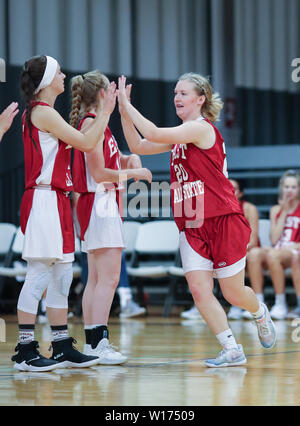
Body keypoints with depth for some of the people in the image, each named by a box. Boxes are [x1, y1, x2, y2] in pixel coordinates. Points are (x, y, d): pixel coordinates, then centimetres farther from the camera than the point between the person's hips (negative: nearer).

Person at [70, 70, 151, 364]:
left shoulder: (97, 124, 17)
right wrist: (133, 173, -7)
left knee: (96, 279, 10)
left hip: (105, 205, 11)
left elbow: (111, 162, 23)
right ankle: (98, 343, -18)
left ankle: (92, 343, 12)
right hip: (99, 204, -11)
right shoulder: (91, 123, -12)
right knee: (109, 278, -14)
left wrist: (130, 159, 3)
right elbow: (98, 173, -17)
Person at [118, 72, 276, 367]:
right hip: (191, 228, 8)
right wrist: (123, 111, 6)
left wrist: (127, 104, -15)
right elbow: (138, 146, 15)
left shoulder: (201, 127, -13)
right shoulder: (182, 135, 15)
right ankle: (232, 350, -3)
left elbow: (154, 134, -23)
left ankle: (260, 314, 36)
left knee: (233, 294, 4)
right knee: (200, 291, -8)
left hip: (223, 221, -8)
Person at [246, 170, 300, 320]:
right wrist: (284, 212, 2)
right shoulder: (276, 210, 17)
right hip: (277, 251, 4)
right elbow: (274, 240, 3)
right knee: (254, 253, -28)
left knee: (272, 254, -36)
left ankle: (281, 304, -26)